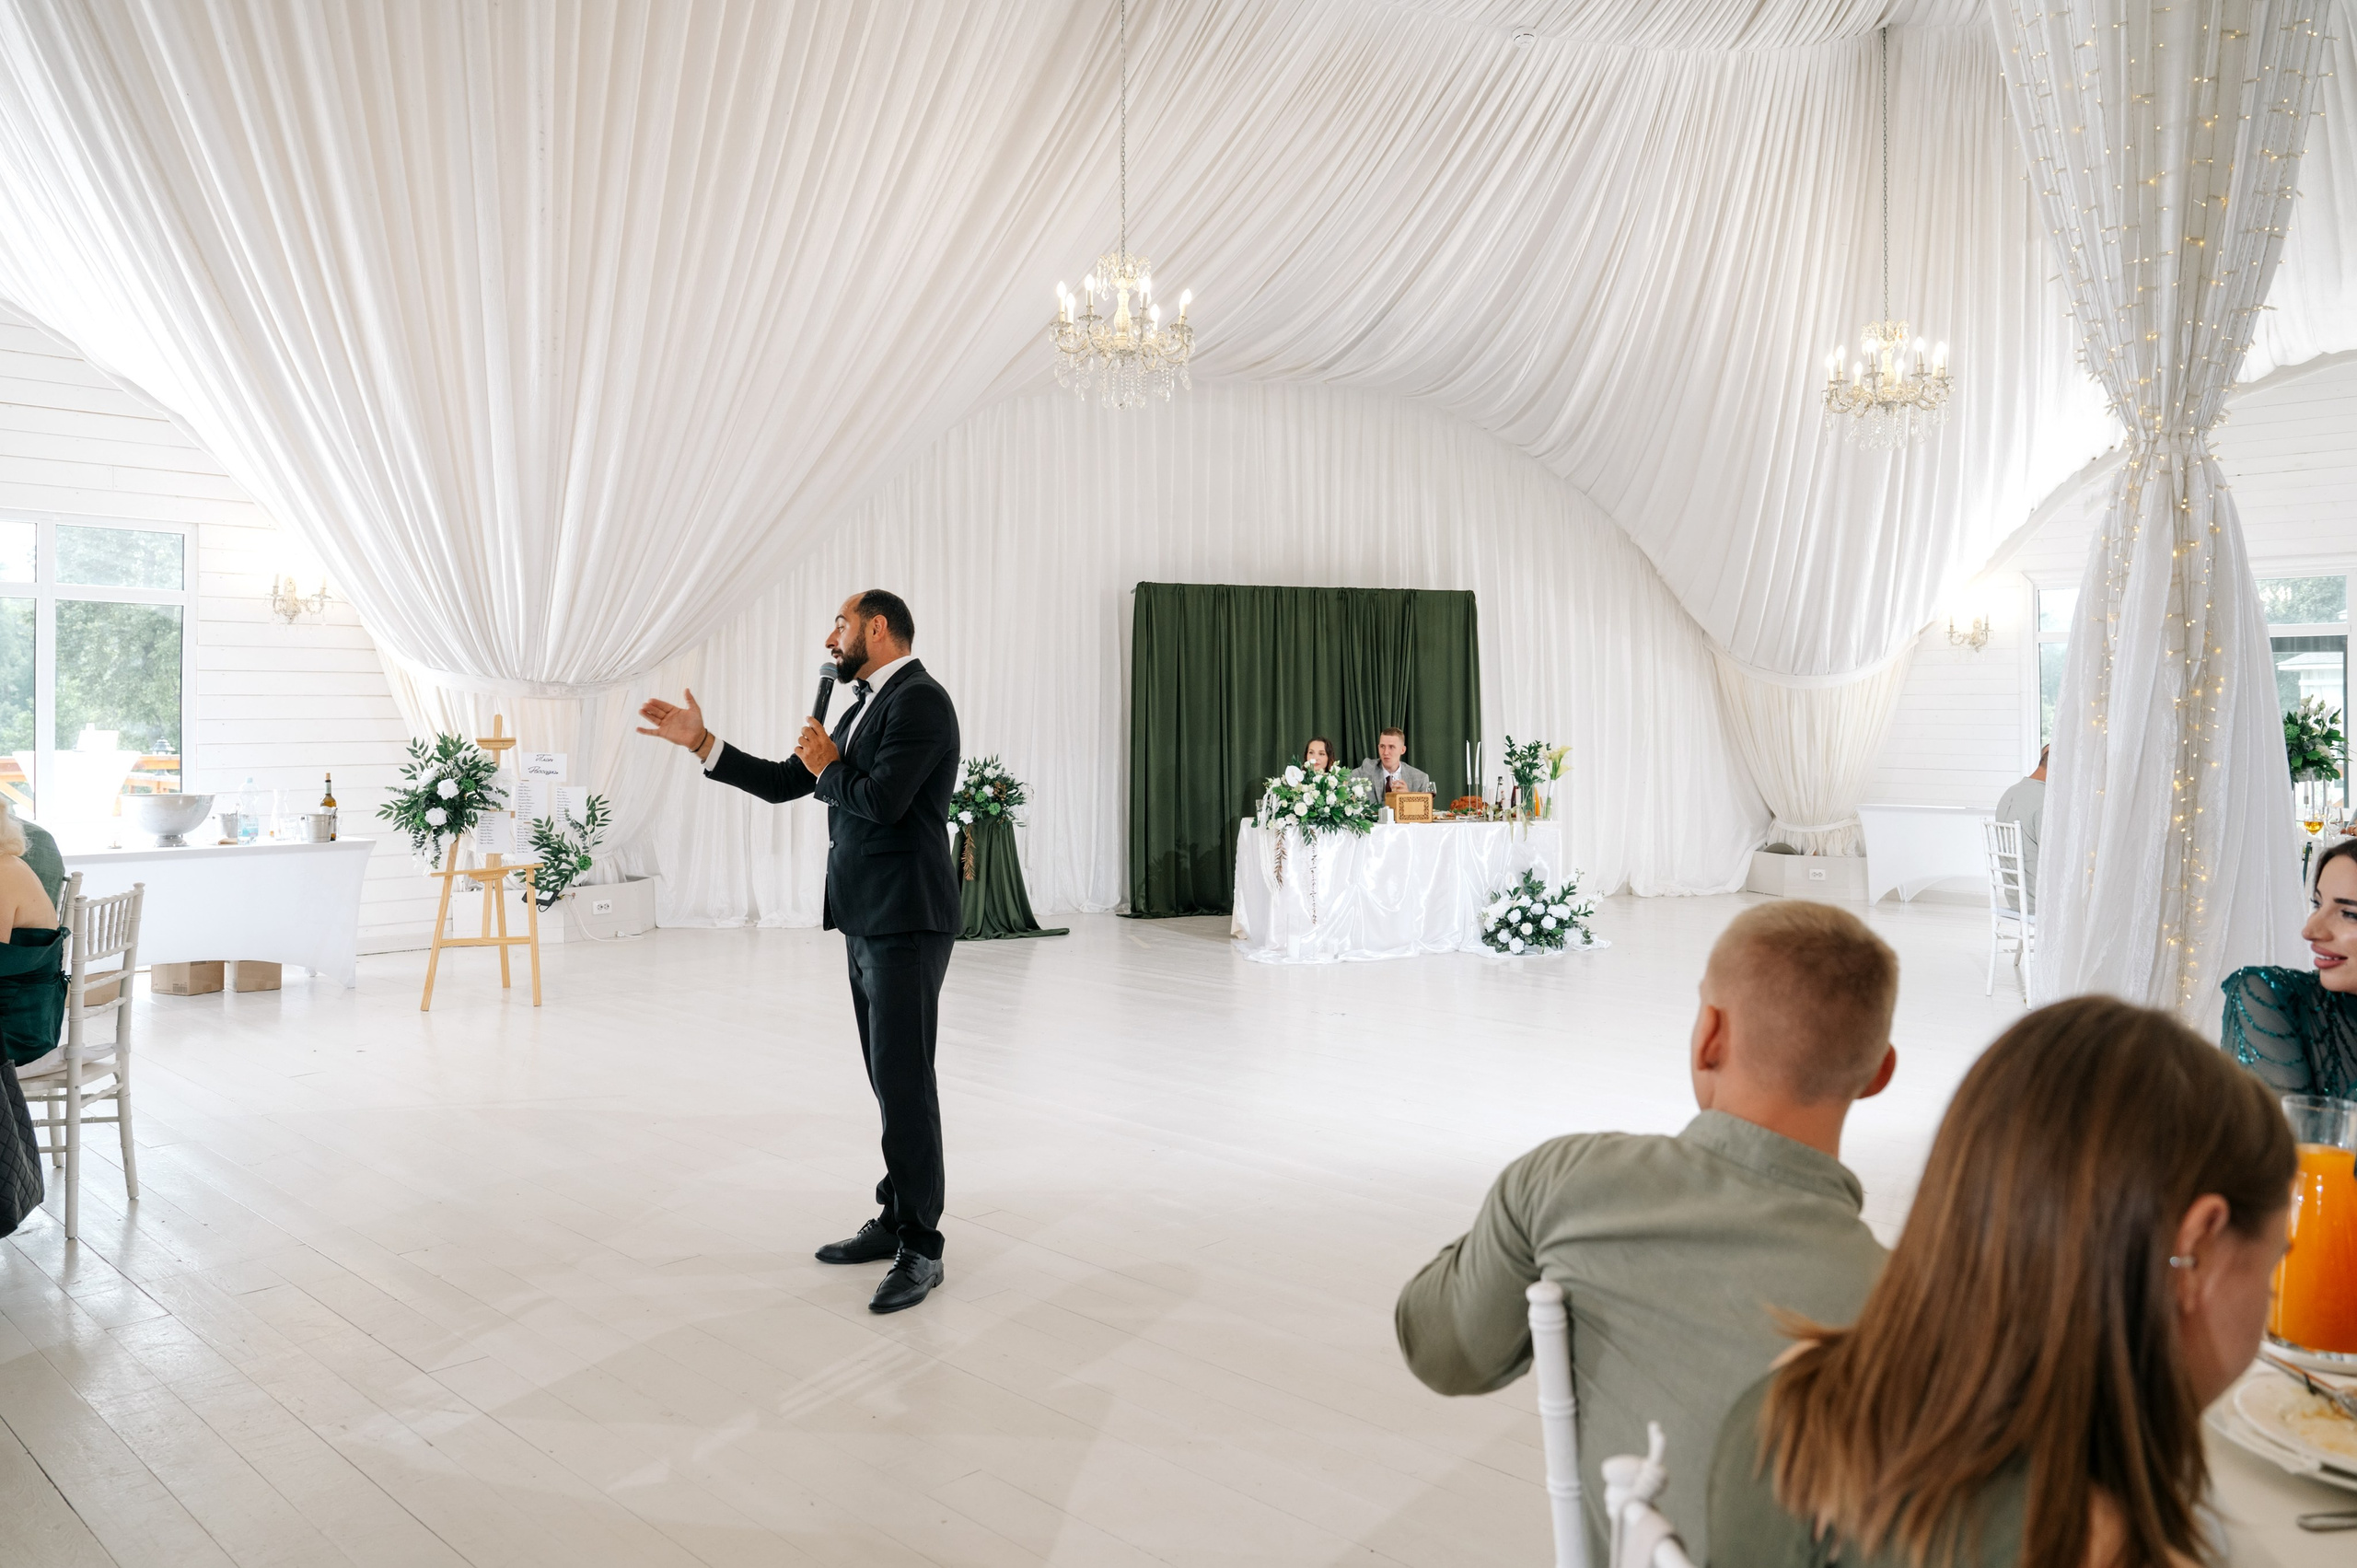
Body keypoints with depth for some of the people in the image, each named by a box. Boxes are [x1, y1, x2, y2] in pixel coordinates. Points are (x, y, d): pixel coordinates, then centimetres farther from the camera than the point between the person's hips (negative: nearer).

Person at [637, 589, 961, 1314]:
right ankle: (895, 1221, 21)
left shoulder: (920, 699, -13)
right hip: (866, 921, 9)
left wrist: (827, 767, -5)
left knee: (904, 1082, -6)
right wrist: (701, 742, 14)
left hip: (905, 922, -9)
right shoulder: (863, 708, 16)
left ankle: (920, 1248, 1)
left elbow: (882, 800, -24)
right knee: (891, 1081, 13)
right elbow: (783, 783, 19)